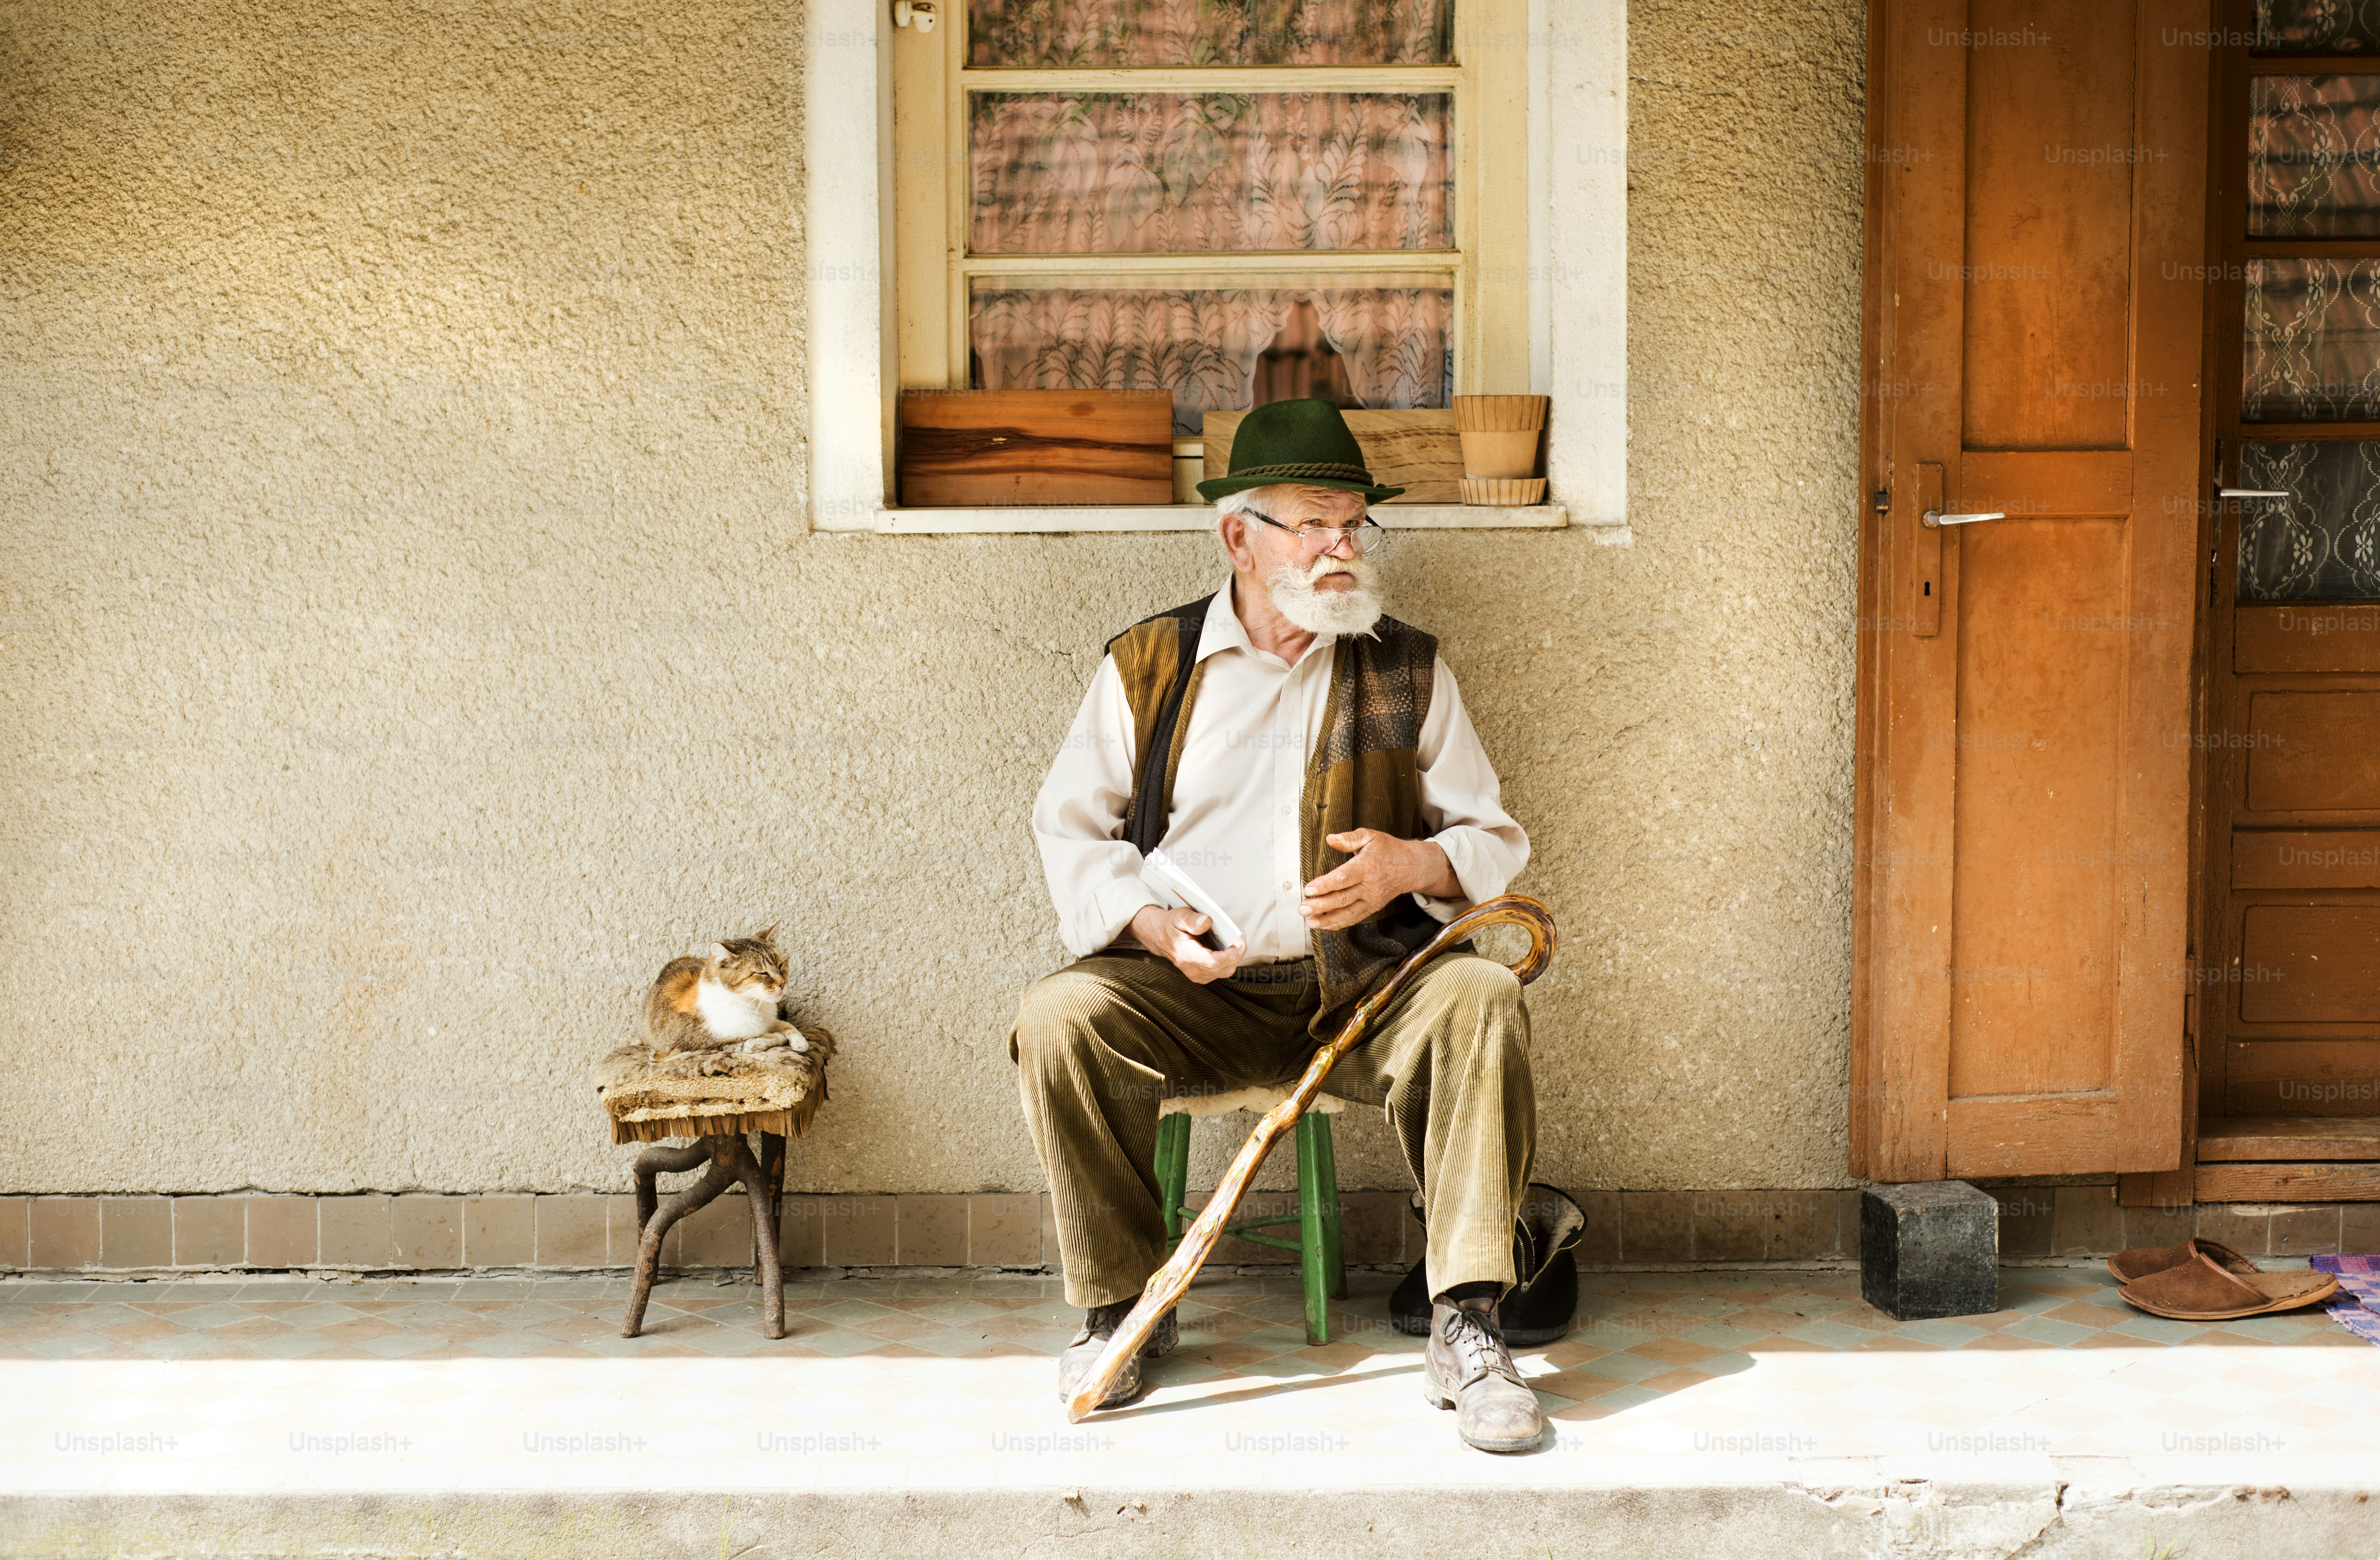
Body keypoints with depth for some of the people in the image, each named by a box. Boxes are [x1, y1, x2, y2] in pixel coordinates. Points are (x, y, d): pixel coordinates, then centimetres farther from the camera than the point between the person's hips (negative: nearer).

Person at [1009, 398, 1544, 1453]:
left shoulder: (1409, 672, 11)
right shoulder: (1146, 665, 8)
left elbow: (1495, 839, 11)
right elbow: (1069, 823, 8)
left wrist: (1415, 865, -13)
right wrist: (1152, 925, -11)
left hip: (1369, 987, 1)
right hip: (1191, 990, 0)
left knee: (1481, 998, -29)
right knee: (1058, 1018, -27)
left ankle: (1465, 1329, -23)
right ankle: (1121, 1305, -8)